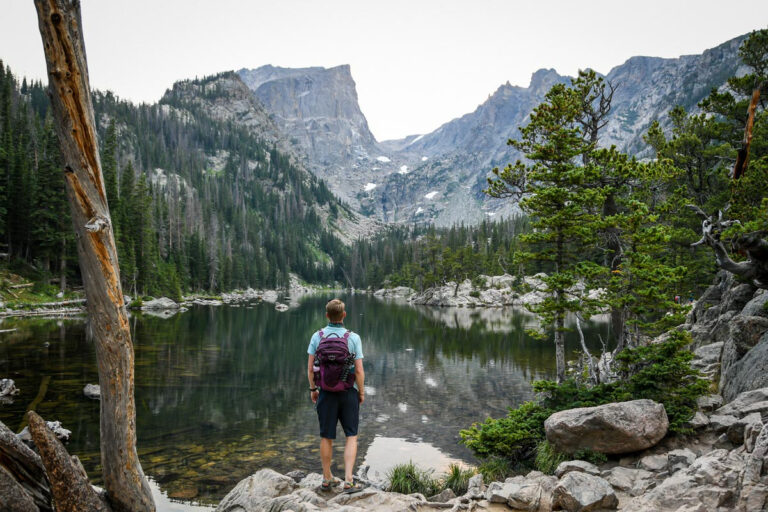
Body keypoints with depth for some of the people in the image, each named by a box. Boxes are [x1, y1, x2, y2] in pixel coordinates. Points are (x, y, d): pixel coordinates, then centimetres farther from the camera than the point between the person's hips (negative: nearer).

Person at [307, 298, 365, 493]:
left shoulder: (317, 336, -6)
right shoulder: (353, 338, -11)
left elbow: (310, 368, -2)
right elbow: (359, 370, -11)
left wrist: (313, 389, 12)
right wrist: (362, 392, 3)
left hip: (326, 392, 2)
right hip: (348, 391, -2)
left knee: (326, 437, 13)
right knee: (351, 436, 9)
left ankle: (327, 478, 26)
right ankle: (348, 480, 3)